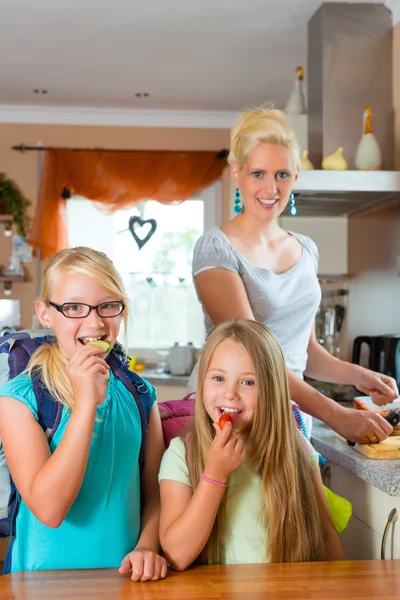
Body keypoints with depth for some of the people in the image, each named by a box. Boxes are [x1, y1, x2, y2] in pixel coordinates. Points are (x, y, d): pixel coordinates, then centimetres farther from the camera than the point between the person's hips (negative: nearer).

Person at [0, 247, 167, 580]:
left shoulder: (139, 393, 5)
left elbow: (155, 491, 9)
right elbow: (48, 509, -16)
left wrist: (147, 547, -9)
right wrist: (85, 403, -20)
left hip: (125, 577, 4)